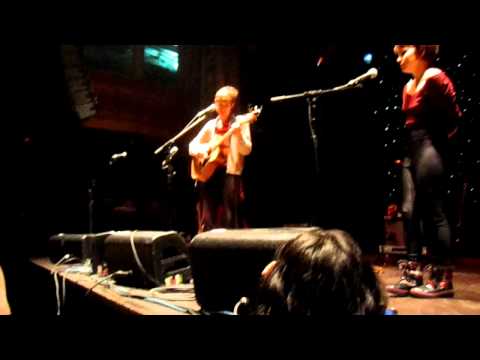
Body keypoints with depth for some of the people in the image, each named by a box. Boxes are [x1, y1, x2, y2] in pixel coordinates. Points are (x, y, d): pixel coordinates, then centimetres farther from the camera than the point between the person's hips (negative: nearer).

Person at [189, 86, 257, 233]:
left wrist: (238, 134, -24)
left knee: (229, 219, -9)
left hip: (230, 171, -4)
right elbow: (192, 146, 15)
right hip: (208, 172, 4)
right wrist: (203, 149, -6)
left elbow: (246, 150, -9)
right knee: (208, 220, 5)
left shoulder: (241, 123, 1)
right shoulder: (211, 125, 13)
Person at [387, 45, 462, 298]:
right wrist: (406, 150, 6)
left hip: (430, 150, -9)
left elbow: (455, 117, -9)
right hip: (412, 151, 9)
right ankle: (412, 275, 13)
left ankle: (442, 279, 6)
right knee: (410, 211, 6)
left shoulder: (435, 78, -8)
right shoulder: (408, 87, 16)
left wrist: (441, 142, -1)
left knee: (433, 212, -5)